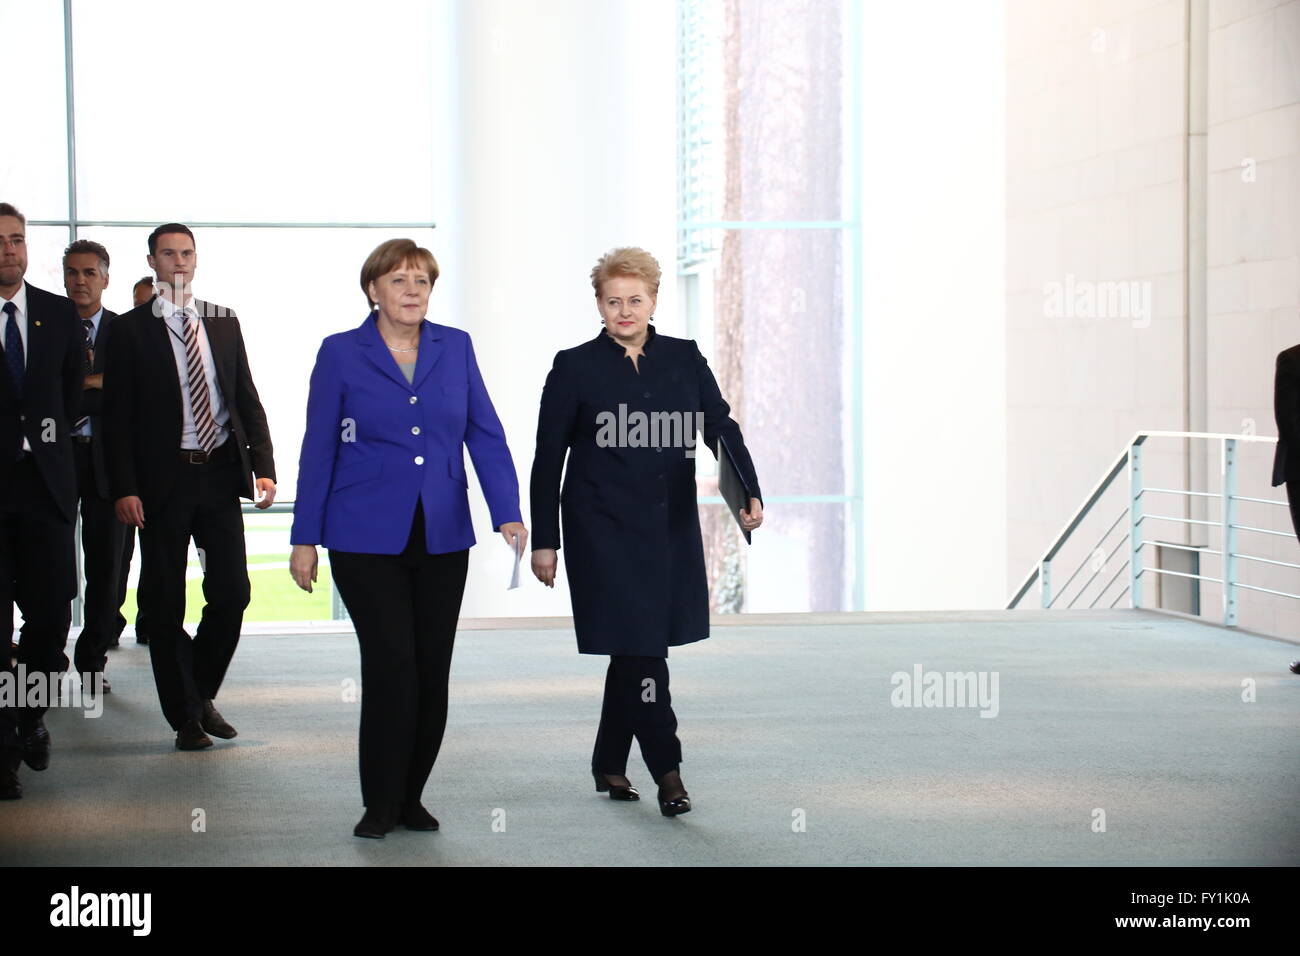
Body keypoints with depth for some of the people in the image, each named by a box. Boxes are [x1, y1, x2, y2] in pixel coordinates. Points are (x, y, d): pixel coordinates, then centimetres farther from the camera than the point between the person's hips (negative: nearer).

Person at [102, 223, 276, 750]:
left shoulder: (224, 322, 11)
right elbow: (116, 416, -3)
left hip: (219, 471, 3)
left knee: (232, 593, 0)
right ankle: (186, 716, 14)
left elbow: (247, 398, 11)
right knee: (165, 603, 3)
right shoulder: (130, 330, 0)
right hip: (163, 478, -3)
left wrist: (263, 465, -1)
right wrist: (123, 488, -11)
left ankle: (203, 694, 22)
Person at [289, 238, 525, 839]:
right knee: (391, 667, -8)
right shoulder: (341, 353, -1)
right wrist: (305, 538, 1)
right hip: (368, 539, -3)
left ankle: (411, 797, 19)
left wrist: (507, 513, -9)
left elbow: (485, 434, 3)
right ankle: (380, 803, 6)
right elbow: (318, 449, 2)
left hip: (442, 539, 3)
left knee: (432, 672, 5)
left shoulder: (455, 348, 6)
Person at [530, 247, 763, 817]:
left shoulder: (685, 359, 7)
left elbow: (721, 427, -1)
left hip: (671, 529, 4)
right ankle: (667, 770, -3)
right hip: (605, 529, -4)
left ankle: (609, 765, 24)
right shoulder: (575, 368, -2)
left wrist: (750, 493, -17)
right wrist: (544, 541, -4)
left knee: (634, 647, 11)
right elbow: (548, 459, -1)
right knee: (640, 646, -9)